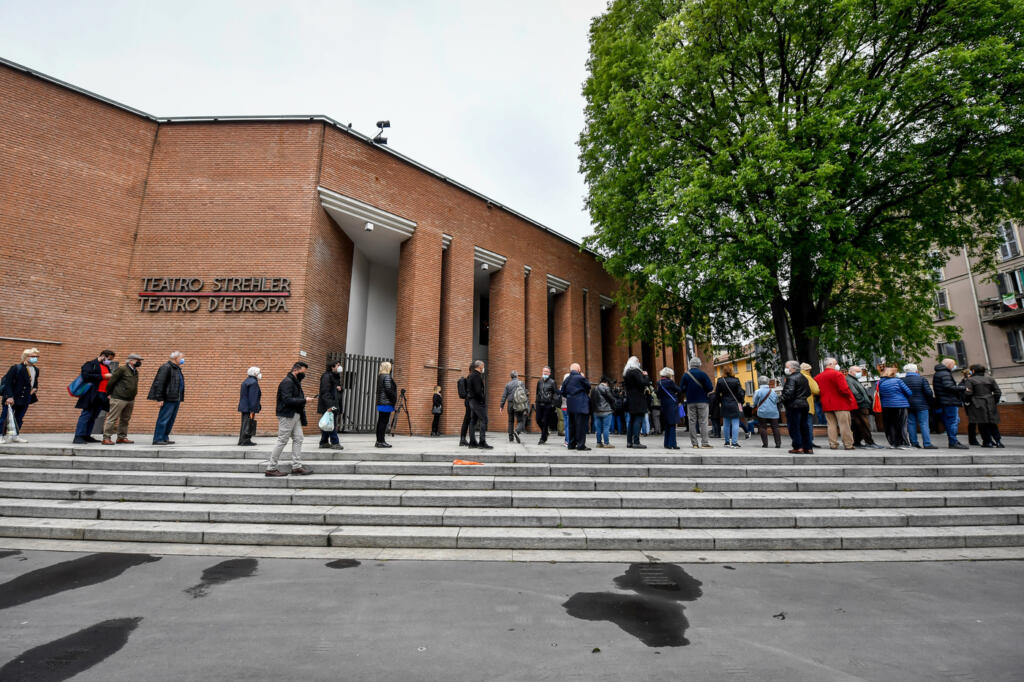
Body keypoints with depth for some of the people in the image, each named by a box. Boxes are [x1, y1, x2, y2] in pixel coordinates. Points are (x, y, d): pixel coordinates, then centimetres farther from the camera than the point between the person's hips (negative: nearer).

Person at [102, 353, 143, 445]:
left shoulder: (135, 371, 14)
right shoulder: (122, 369, -10)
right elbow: (111, 381, -8)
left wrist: (133, 395, 18)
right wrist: (109, 394, -2)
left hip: (130, 399, 8)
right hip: (119, 398, -8)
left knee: (125, 419, 12)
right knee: (112, 418, -3)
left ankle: (122, 437, 19)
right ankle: (106, 438, 2)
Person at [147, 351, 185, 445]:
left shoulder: (177, 368, 18)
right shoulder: (166, 367, -11)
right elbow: (159, 383, -16)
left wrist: (181, 399, 20)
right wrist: (160, 399, -19)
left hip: (176, 399, 9)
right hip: (168, 399, -9)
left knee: (171, 420, 12)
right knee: (163, 419, -5)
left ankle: (165, 438, 19)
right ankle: (157, 439, 1)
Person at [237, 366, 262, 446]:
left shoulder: (246, 381, 17)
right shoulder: (254, 382, -15)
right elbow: (253, 398, -20)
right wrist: (252, 410, -21)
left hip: (244, 407, 10)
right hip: (249, 408, -10)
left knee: (244, 424, 15)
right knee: (248, 424, -5)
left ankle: (242, 440, 21)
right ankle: (246, 441, -2)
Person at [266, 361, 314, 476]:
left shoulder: (295, 382, 17)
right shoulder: (287, 382, -14)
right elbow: (287, 400, -23)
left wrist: (303, 400, 4)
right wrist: (304, 400, -19)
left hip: (295, 415, 10)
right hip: (287, 416, -10)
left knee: (298, 439, 8)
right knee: (282, 441, -2)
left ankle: (297, 467, 12)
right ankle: (271, 468, 9)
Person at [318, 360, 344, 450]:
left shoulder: (336, 376, 19)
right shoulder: (326, 376, -11)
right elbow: (325, 392, -19)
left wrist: (339, 388, 5)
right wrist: (329, 405, -26)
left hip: (334, 404, 9)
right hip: (329, 405, -9)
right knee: (332, 424, -9)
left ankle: (324, 442, 20)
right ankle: (335, 443, -7)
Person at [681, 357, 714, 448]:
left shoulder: (685, 375, 3)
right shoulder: (702, 374, -6)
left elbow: (682, 389, 2)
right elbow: (710, 388, -10)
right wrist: (705, 391, 11)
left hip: (690, 402, 3)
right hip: (702, 401, -3)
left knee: (692, 422, 6)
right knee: (703, 422, 0)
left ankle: (694, 443, 6)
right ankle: (704, 443, -3)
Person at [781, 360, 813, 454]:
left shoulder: (791, 378, -14)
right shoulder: (804, 377, 15)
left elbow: (789, 393, -23)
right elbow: (808, 392, 19)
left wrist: (781, 398, -9)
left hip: (793, 406, -9)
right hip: (804, 405, 9)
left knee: (794, 427, -2)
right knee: (804, 427, 13)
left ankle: (798, 448, -1)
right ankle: (808, 448, 16)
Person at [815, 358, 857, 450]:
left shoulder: (818, 377, 10)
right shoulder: (837, 374, -10)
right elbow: (844, 388, -18)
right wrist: (849, 396, -2)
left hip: (826, 404, 6)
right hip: (840, 404, -6)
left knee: (831, 424, 8)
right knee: (844, 424, 1)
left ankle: (833, 444, 8)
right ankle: (848, 445, 5)